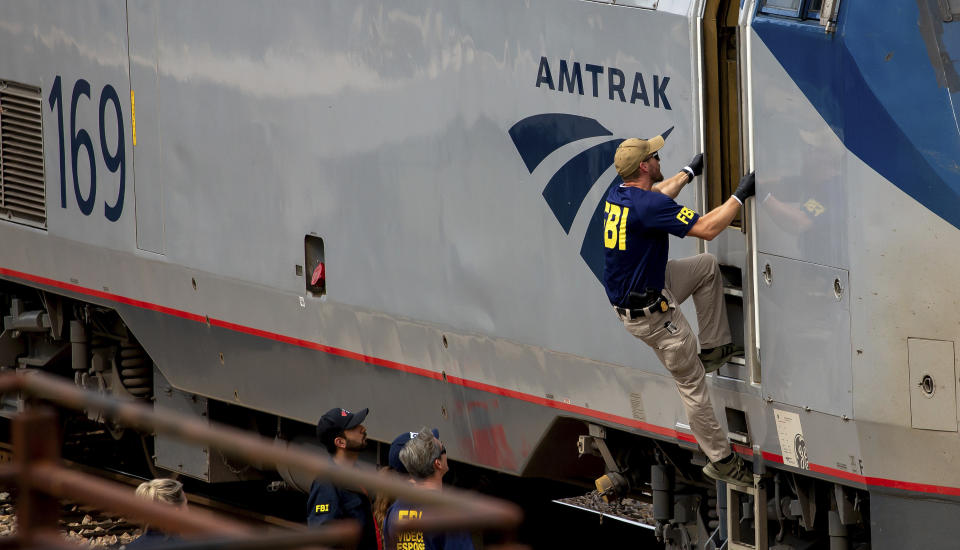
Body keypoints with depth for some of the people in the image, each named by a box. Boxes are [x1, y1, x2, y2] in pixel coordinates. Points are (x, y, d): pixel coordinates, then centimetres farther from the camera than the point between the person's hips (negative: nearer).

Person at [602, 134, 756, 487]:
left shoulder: (618, 195, 1)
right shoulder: (648, 206, -29)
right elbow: (707, 228, -29)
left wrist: (690, 172, 38)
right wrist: (740, 195, -18)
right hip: (650, 313, -9)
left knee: (707, 265, 23)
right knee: (692, 382, 1)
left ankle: (713, 347, 26)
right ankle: (721, 460, 11)